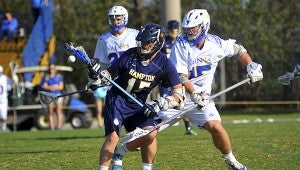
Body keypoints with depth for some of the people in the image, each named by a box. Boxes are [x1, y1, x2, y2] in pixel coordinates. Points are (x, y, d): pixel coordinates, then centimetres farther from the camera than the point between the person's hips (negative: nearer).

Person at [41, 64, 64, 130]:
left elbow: (61, 87, 1)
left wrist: (50, 87, -6)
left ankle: (59, 127, -11)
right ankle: (52, 127, -3)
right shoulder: (46, 77, 12)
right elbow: (45, 86, 3)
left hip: (58, 95, -1)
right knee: (51, 113, -3)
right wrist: (55, 86, -9)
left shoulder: (59, 76, 8)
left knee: (59, 112, -8)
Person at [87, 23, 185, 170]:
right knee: (112, 137, -19)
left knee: (150, 134, -18)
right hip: (117, 99, -2)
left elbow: (179, 93, -10)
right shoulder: (129, 56, -13)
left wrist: (159, 104, -23)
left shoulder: (164, 64, -11)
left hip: (138, 105, 2)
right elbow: (108, 75, -2)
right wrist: (95, 75, -24)